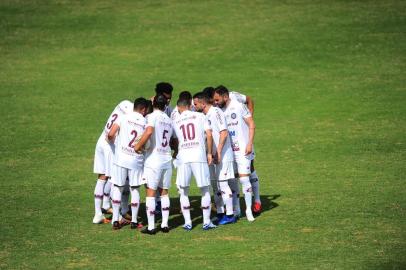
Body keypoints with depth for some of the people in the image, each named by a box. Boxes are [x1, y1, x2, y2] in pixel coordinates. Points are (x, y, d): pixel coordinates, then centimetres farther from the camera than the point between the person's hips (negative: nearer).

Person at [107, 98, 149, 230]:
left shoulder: (124, 118, -2)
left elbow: (111, 135, -9)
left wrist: (113, 140, 13)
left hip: (121, 158, 0)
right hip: (136, 160, 0)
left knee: (117, 188, 9)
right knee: (135, 190, 12)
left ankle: (116, 220, 7)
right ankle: (134, 221, 14)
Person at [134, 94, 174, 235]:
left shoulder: (152, 116, -8)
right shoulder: (169, 120, 12)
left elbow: (149, 131, -26)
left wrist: (138, 146, -16)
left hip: (153, 160, -6)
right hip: (167, 159, 6)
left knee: (151, 192, -2)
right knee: (164, 192, 13)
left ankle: (151, 227, -3)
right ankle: (165, 224, 12)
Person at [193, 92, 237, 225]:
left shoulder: (216, 112, -13)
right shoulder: (205, 116, 13)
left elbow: (224, 133, -19)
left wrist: (218, 152, -22)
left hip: (222, 156, -9)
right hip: (212, 156, 9)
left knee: (222, 184, -8)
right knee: (215, 186, 10)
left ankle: (230, 215, -4)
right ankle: (220, 214, 16)